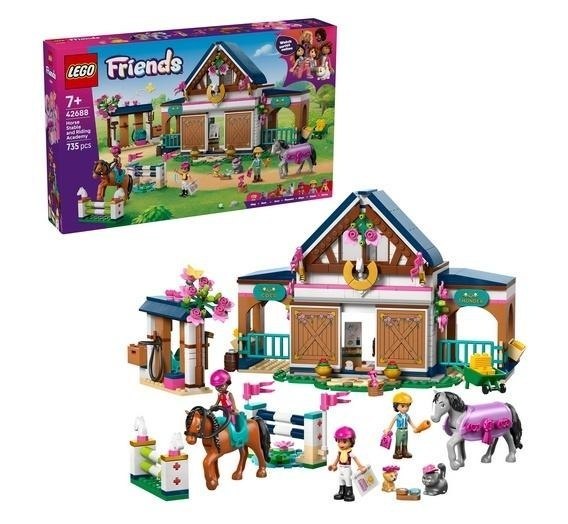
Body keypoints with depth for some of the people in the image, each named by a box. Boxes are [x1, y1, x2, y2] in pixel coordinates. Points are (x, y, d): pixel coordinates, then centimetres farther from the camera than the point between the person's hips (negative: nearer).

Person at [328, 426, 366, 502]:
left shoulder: (350, 452, -19)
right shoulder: (340, 452, -2)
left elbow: (355, 459, -16)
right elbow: (337, 459, 15)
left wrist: (360, 466, -21)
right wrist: (334, 465, 28)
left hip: (347, 470, -6)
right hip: (341, 470, 6)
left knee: (348, 482, 3)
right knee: (341, 482, 17)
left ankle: (349, 494, 10)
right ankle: (341, 493, 28)